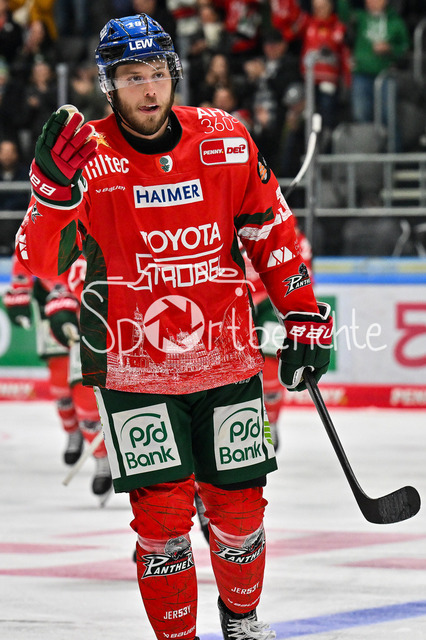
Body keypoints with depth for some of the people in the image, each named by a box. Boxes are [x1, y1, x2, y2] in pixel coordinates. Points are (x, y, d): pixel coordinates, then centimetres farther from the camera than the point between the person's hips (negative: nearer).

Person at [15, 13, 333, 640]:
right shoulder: (90, 157, -9)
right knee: (162, 514, -8)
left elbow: (271, 231, 9)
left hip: (225, 358, 2)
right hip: (132, 368, -2)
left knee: (238, 507, 8)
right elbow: (41, 261, -17)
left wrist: (305, 318, 8)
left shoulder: (224, 140, -2)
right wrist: (55, 186, -33)